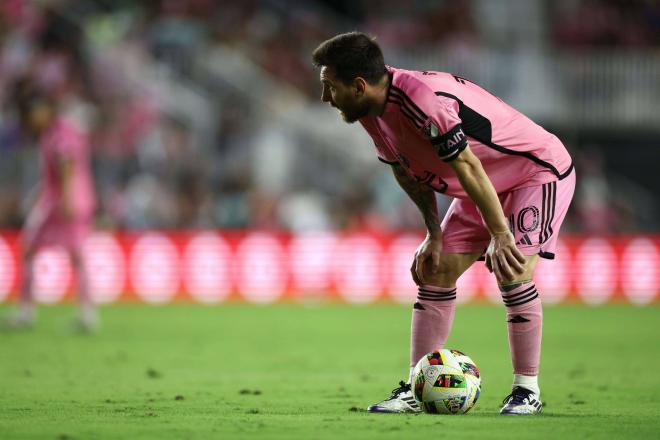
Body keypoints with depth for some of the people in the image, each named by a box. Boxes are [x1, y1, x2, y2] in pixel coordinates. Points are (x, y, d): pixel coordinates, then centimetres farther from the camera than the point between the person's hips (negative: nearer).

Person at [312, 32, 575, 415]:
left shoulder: (421, 99, -36)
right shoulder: (373, 112, -7)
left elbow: (468, 168, -33)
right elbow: (409, 171, 8)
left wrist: (501, 235, -30)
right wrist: (434, 233, 3)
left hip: (539, 171, -9)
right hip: (489, 184, 9)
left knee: (512, 273, -22)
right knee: (435, 272, 1)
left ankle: (528, 390, -9)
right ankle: (417, 390, 4)